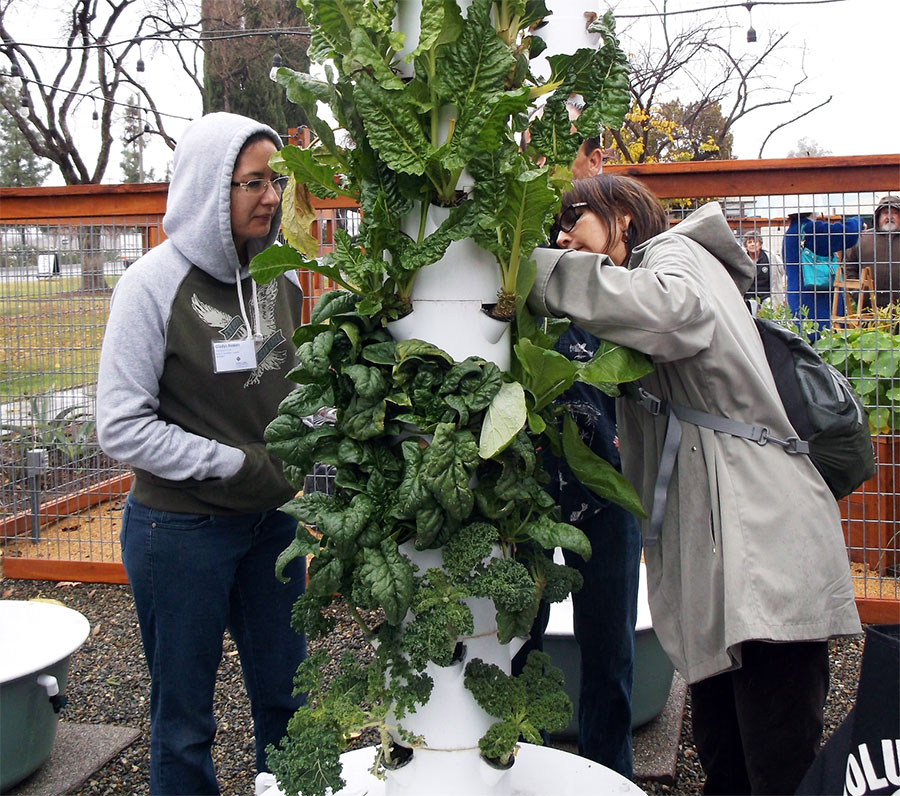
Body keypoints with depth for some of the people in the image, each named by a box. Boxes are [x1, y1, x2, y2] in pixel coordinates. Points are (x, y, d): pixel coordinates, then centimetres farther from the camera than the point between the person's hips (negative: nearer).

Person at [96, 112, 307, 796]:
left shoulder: (280, 279, 2)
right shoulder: (155, 283, -15)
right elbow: (123, 429, -18)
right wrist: (241, 464, -19)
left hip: (273, 519, 6)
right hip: (180, 527, -5)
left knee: (285, 698, 19)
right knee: (184, 720, 11)